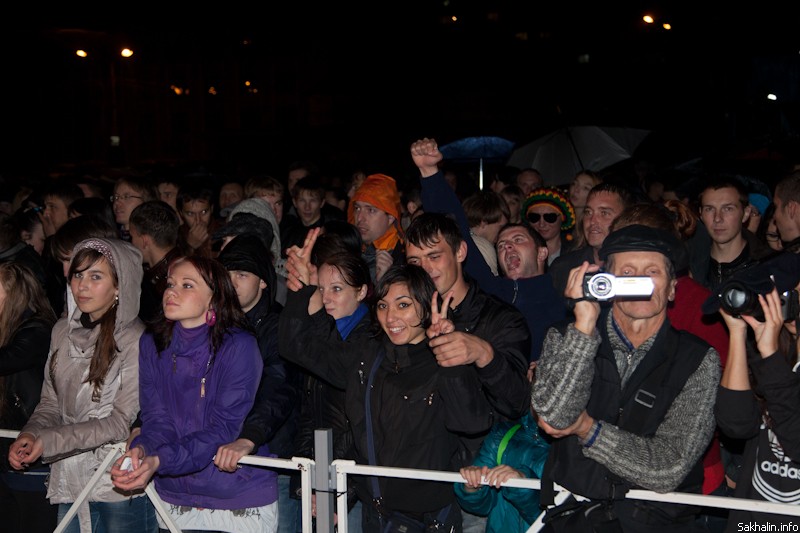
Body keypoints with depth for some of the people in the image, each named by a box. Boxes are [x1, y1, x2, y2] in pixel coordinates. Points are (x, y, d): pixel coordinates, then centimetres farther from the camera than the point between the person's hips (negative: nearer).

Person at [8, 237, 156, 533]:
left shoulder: (135, 341, -14)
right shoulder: (63, 330, 6)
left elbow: (122, 422, -15)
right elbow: (51, 404, 11)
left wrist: (48, 441, -17)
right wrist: (30, 435, -10)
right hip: (70, 480, 5)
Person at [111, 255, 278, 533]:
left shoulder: (240, 346, -14)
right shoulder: (152, 345, 2)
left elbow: (225, 428, -20)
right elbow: (156, 419, -4)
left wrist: (159, 461, -32)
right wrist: (141, 449, -27)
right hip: (175, 500, 4)